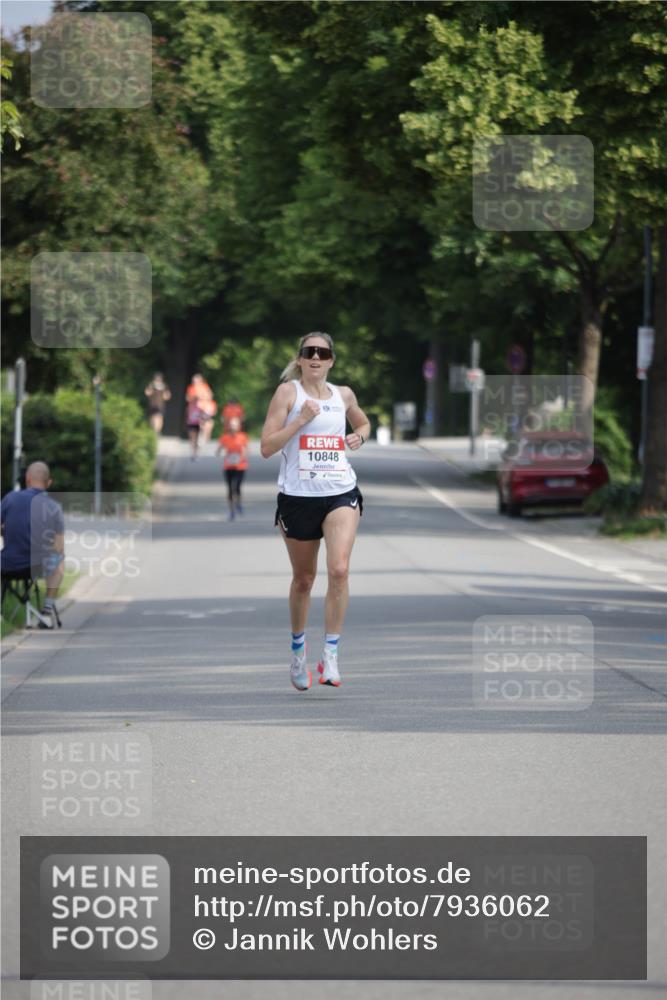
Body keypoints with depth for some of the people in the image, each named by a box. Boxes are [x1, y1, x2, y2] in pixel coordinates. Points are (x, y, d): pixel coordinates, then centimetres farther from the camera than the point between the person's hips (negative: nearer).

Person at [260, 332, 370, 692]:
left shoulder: (343, 395, 9)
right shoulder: (288, 391, -3)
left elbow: (363, 423, 31)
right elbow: (266, 447, -9)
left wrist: (359, 436, 8)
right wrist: (301, 419, -18)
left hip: (341, 493, 2)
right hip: (297, 496, -1)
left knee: (339, 569, -20)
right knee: (303, 579, 11)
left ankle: (331, 657, -14)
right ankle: (298, 652, 35)